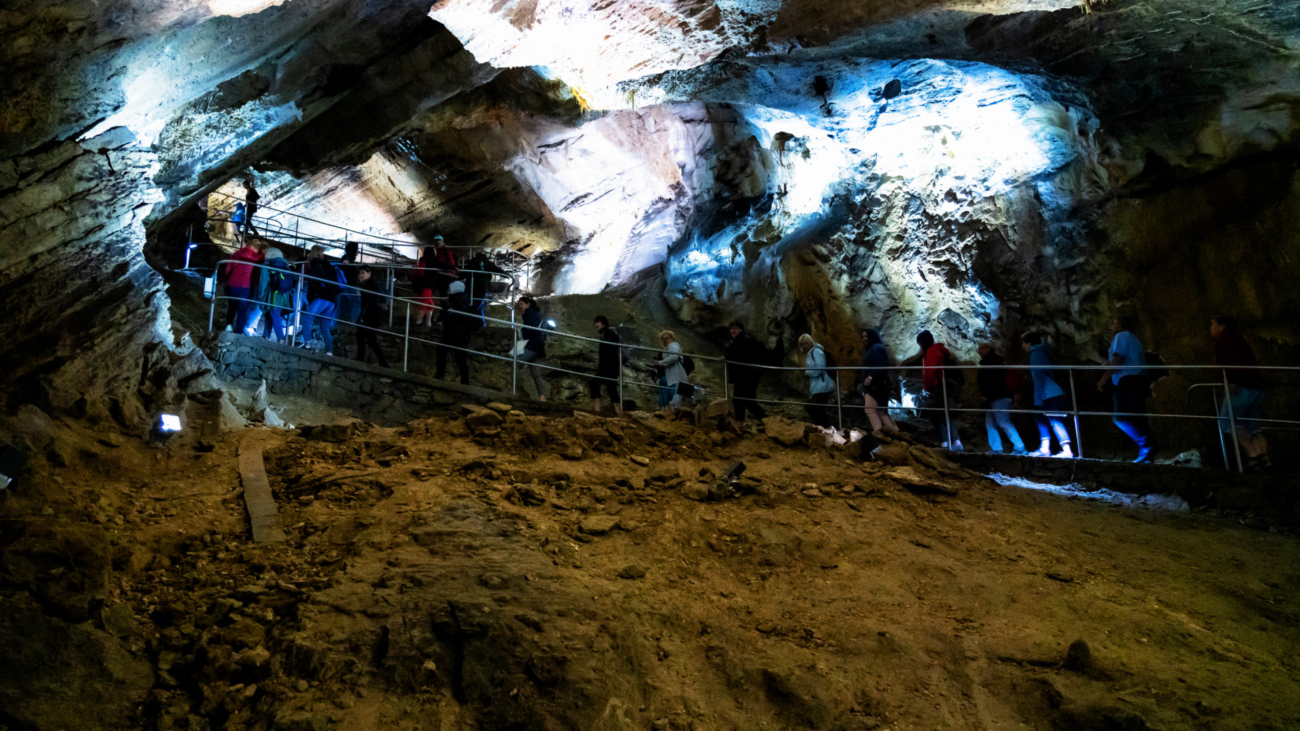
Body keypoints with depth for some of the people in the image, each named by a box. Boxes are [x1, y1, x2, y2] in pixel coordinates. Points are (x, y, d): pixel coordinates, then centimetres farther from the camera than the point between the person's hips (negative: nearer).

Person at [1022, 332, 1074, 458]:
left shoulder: (1035, 354, -7)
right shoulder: (1041, 352, 22)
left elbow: (1039, 378, -14)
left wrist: (1038, 400, -14)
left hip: (1050, 395, -10)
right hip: (1055, 393, 10)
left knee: (1055, 421, -12)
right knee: (1040, 418, 15)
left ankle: (1067, 451, -16)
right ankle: (1044, 448, 13)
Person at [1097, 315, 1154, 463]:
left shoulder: (1121, 336, 1)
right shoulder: (1133, 339, 29)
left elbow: (1118, 360, -11)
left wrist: (1103, 379, -10)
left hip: (1128, 381, -10)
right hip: (1139, 380, 10)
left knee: (1122, 418, -16)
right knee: (1135, 420, 5)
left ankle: (1146, 445, -26)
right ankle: (1145, 455, -3)